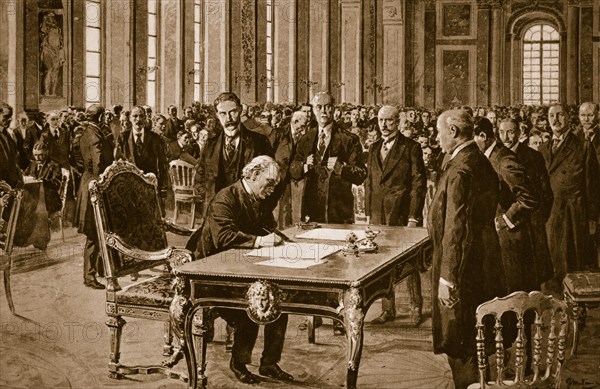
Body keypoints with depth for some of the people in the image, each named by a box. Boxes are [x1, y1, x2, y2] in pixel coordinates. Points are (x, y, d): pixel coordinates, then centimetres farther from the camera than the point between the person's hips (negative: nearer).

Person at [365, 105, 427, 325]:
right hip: (378, 215, 5)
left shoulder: (411, 148, -6)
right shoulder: (374, 149, 12)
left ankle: (415, 307, 19)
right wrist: (368, 213, 9)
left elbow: (419, 184, -8)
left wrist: (413, 217, -13)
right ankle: (388, 309, 20)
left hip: (403, 214, -5)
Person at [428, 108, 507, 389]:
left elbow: (455, 228, -23)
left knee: (460, 344, 2)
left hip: (463, 265, -10)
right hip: (485, 263, 10)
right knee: (479, 342, 21)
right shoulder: (483, 163, 9)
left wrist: (447, 278, -21)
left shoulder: (460, 170, -20)